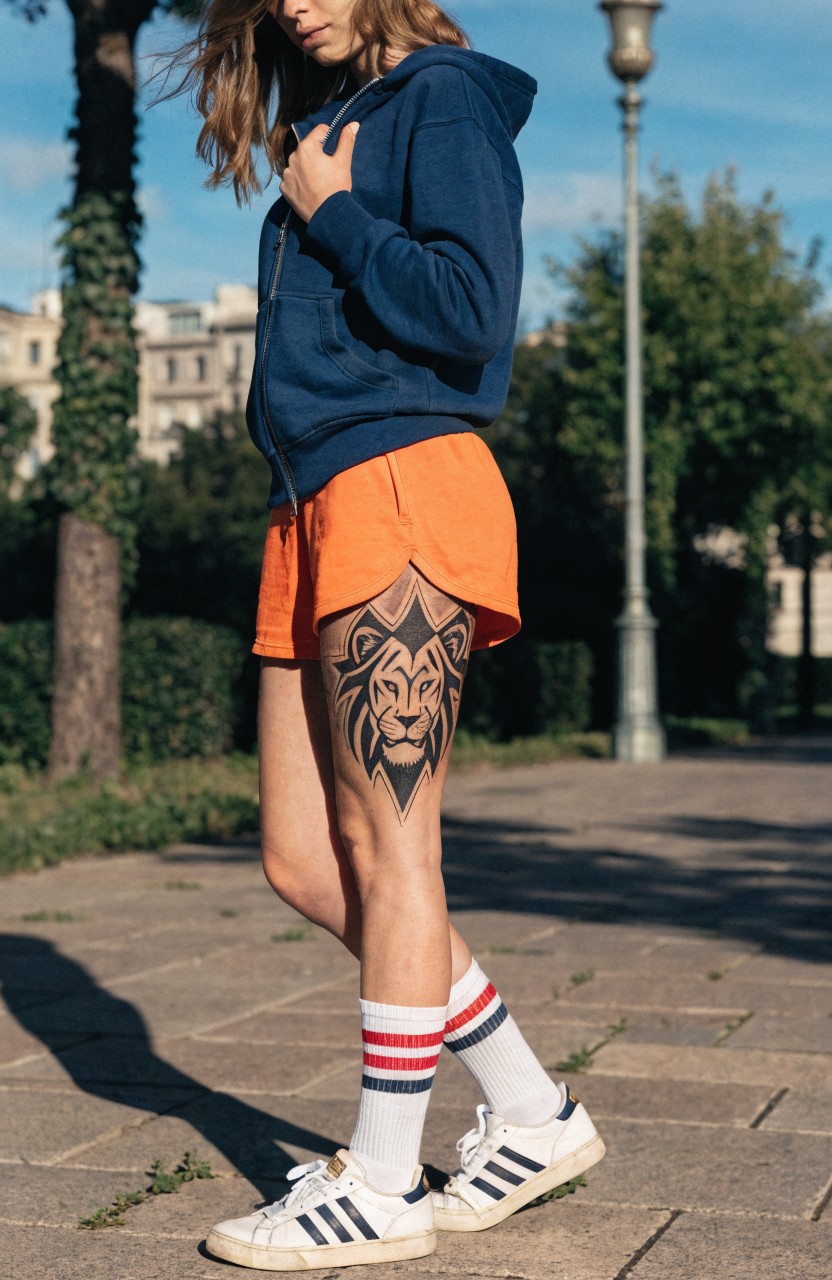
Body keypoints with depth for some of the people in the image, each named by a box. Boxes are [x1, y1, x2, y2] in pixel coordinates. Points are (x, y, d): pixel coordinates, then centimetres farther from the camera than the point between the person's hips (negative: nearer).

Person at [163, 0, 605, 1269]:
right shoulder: (328, 130, 24)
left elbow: (472, 310, -14)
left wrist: (331, 215, -6)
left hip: (402, 486, -9)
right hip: (312, 507, 9)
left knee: (386, 842, -6)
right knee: (303, 863, 6)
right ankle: (533, 1113, 16)